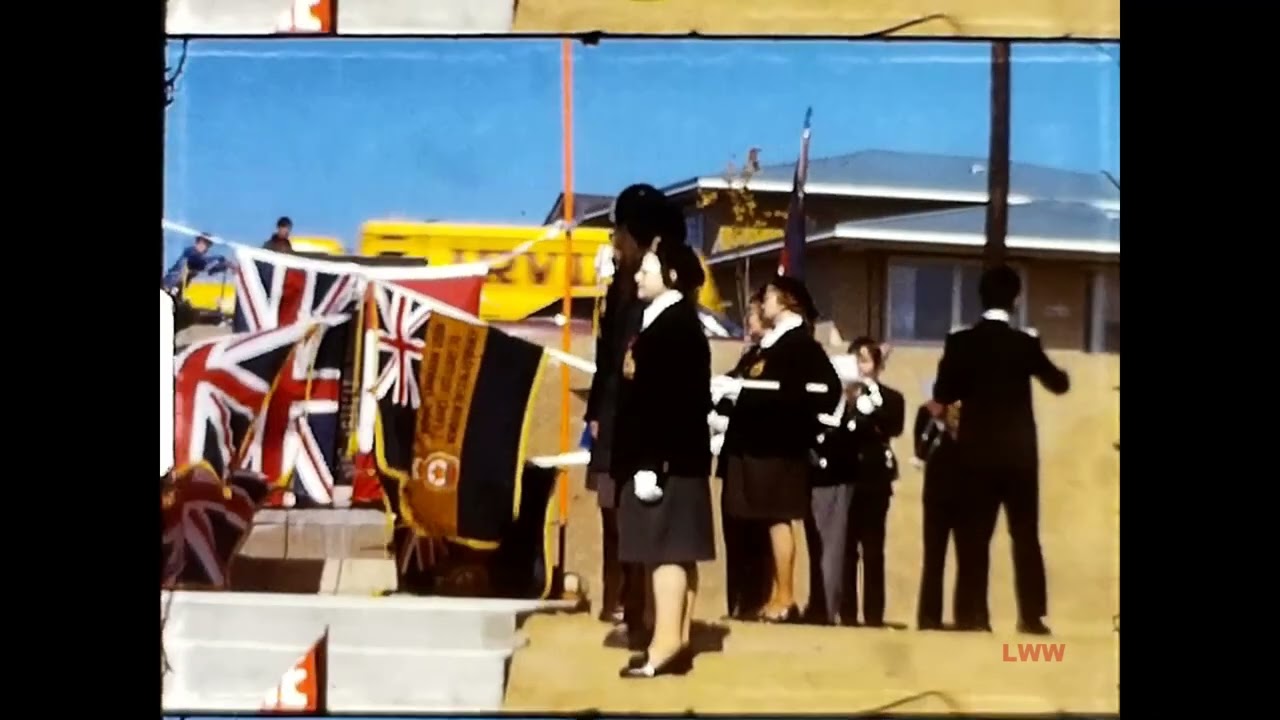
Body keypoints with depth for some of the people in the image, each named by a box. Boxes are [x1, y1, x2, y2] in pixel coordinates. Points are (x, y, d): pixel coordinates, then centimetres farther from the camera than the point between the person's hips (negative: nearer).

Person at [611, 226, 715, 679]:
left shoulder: (674, 325, -15)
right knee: (675, 551, 11)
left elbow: (669, 400, -22)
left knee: (665, 549, -9)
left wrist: (651, 464, -24)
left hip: (667, 457, -10)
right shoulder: (676, 323, 16)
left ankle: (666, 646, -7)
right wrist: (645, 459, 17)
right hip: (673, 457, 10)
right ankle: (678, 642, 16)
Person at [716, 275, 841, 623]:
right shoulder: (772, 343, 18)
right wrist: (730, 389, 0)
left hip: (777, 443, -8)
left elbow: (790, 391, -20)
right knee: (770, 519, 9)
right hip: (759, 441, 8)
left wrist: (738, 388, -18)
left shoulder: (800, 343, -9)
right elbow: (764, 389, 13)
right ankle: (776, 595, 13)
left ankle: (786, 598, -2)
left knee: (777, 517, -6)